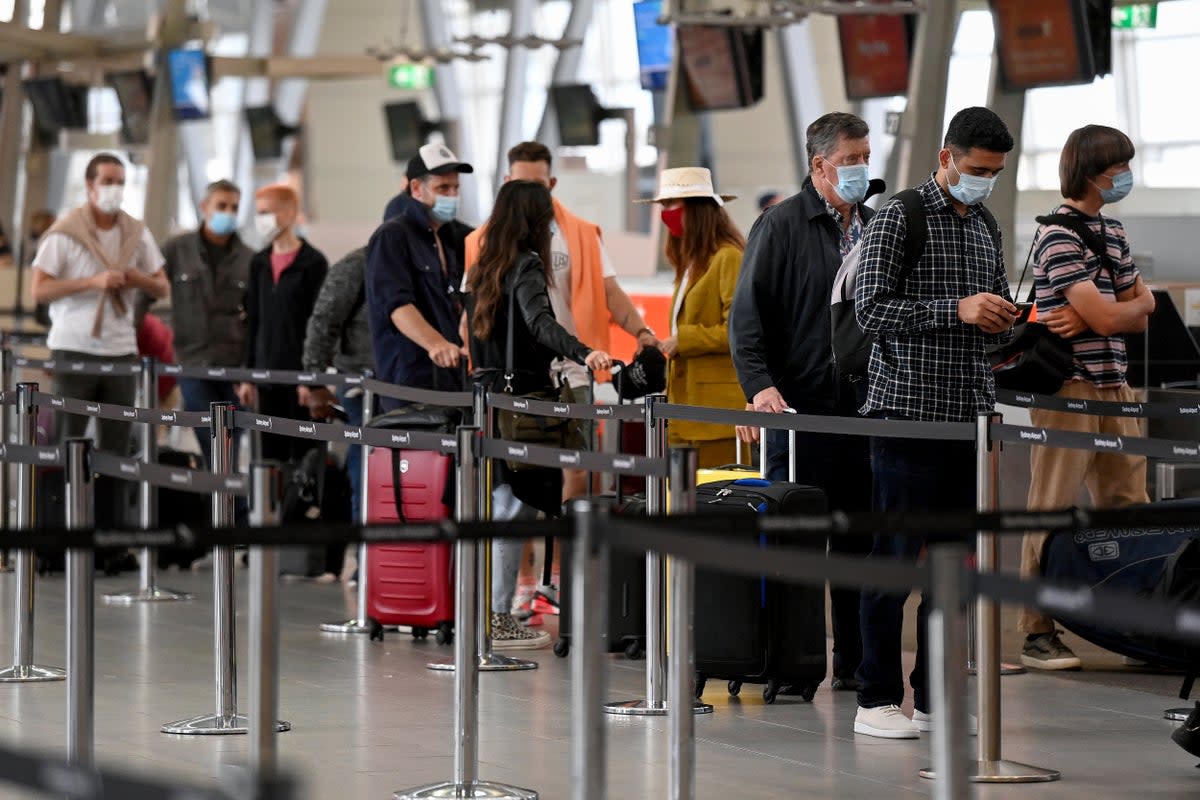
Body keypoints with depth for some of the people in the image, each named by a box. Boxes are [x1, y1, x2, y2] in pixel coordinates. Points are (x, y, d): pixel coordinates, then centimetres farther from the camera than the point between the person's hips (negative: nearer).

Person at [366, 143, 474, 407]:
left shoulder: (455, 235, 19)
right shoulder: (392, 236, -5)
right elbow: (397, 305, -20)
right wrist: (435, 344, -35)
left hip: (454, 376, 7)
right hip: (411, 377, -7)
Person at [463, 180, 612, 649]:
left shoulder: (482, 270, 13)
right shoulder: (526, 266, -11)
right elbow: (540, 322, -29)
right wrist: (582, 353, -43)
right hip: (522, 399, -8)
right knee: (517, 508, -5)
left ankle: (495, 614, 14)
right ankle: (498, 618, -5)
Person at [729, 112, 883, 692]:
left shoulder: (874, 228, 14)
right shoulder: (782, 225, -3)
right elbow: (747, 314, -8)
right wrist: (760, 384, -21)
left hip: (864, 409, 5)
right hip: (799, 409, -5)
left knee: (859, 541, 7)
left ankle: (854, 662, 13)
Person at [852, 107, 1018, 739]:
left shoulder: (986, 226, 16)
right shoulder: (898, 219, -5)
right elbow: (870, 308, -13)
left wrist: (1002, 321, 2)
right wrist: (956, 310, -20)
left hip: (970, 413, 7)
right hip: (908, 410, -7)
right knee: (895, 556, -4)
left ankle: (935, 698, 14)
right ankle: (877, 699, 2)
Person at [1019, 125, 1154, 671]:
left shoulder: (1112, 232, 16)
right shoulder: (1058, 236, -11)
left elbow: (1140, 319, 12)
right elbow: (1107, 318, -17)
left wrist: (1088, 319, -7)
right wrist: (1136, 303, 5)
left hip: (1113, 387, 8)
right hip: (1068, 388, -8)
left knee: (1129, 511, 6)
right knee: (1052, 512, -4)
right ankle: (1037, 634, 0)